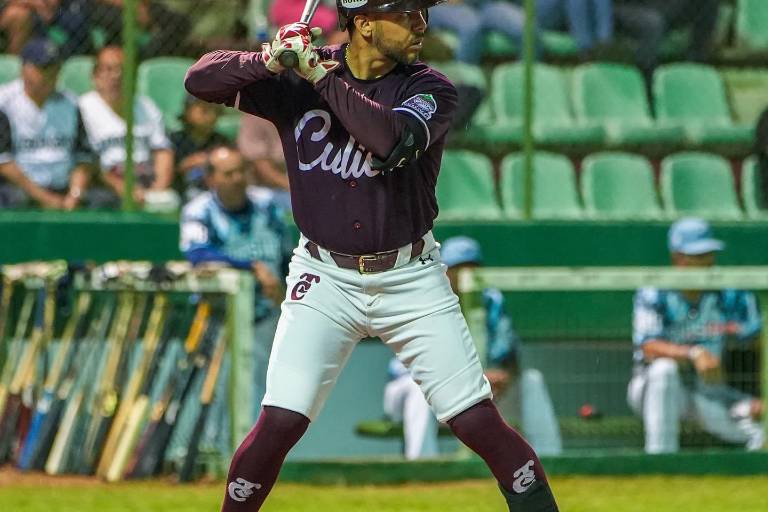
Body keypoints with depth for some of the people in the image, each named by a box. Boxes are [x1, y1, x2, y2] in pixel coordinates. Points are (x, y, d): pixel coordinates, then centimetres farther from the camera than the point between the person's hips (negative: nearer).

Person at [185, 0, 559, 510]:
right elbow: (201, 78, -6)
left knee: (480, 424, -5)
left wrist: (322, 75, -23)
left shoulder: (430, 89, -8)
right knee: (280, 423, -10)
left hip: (411, 277, 0)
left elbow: (392, 138, -28)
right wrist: (269, 60, -24)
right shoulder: (294, 80, -3)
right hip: (325, 278, 0)